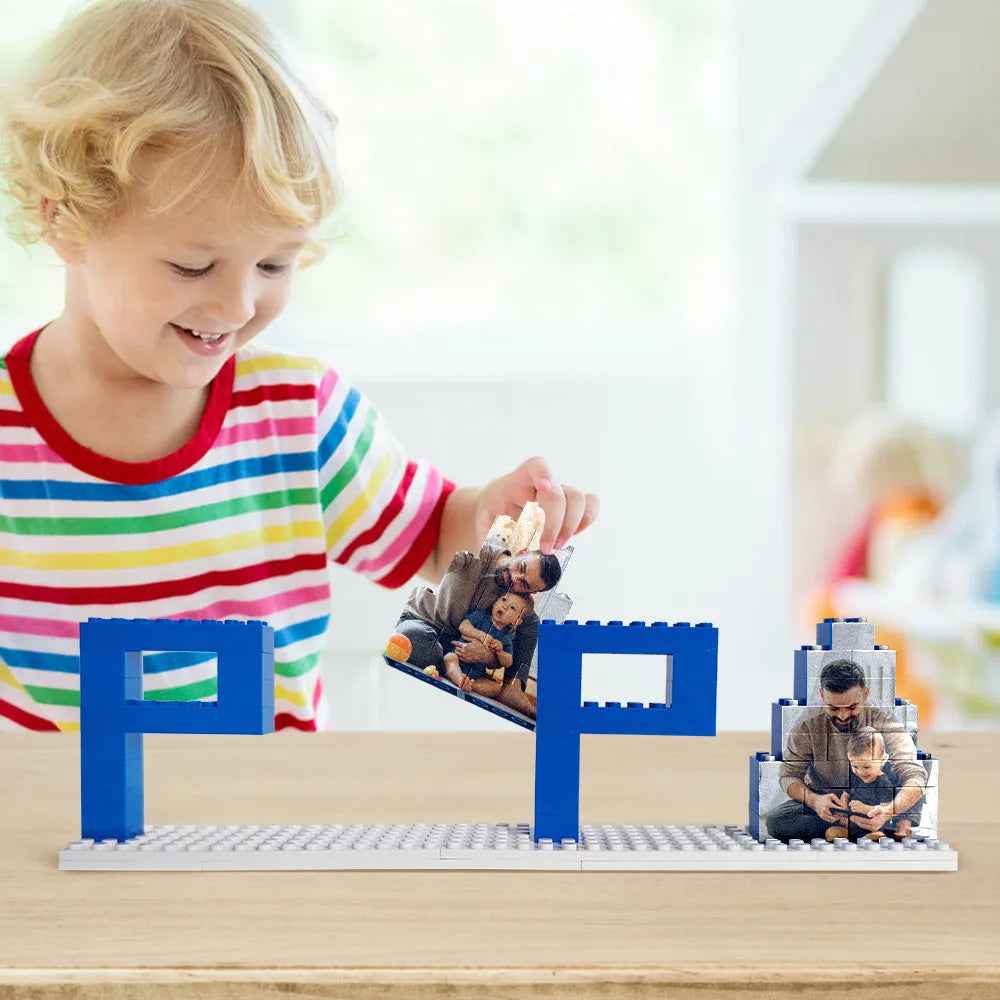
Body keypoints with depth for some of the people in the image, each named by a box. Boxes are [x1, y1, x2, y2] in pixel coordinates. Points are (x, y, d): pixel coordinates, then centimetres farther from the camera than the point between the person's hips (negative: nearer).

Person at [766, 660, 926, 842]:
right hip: (823, 803, 2)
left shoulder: (884, 723, -17)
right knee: (775, 820, -29)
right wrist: (814, 800, -33)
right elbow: (789, 776, -9)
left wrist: (888, 811, -48)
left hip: (873, 804, -1)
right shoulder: (808, 726, -13)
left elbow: (914, 776, -27)